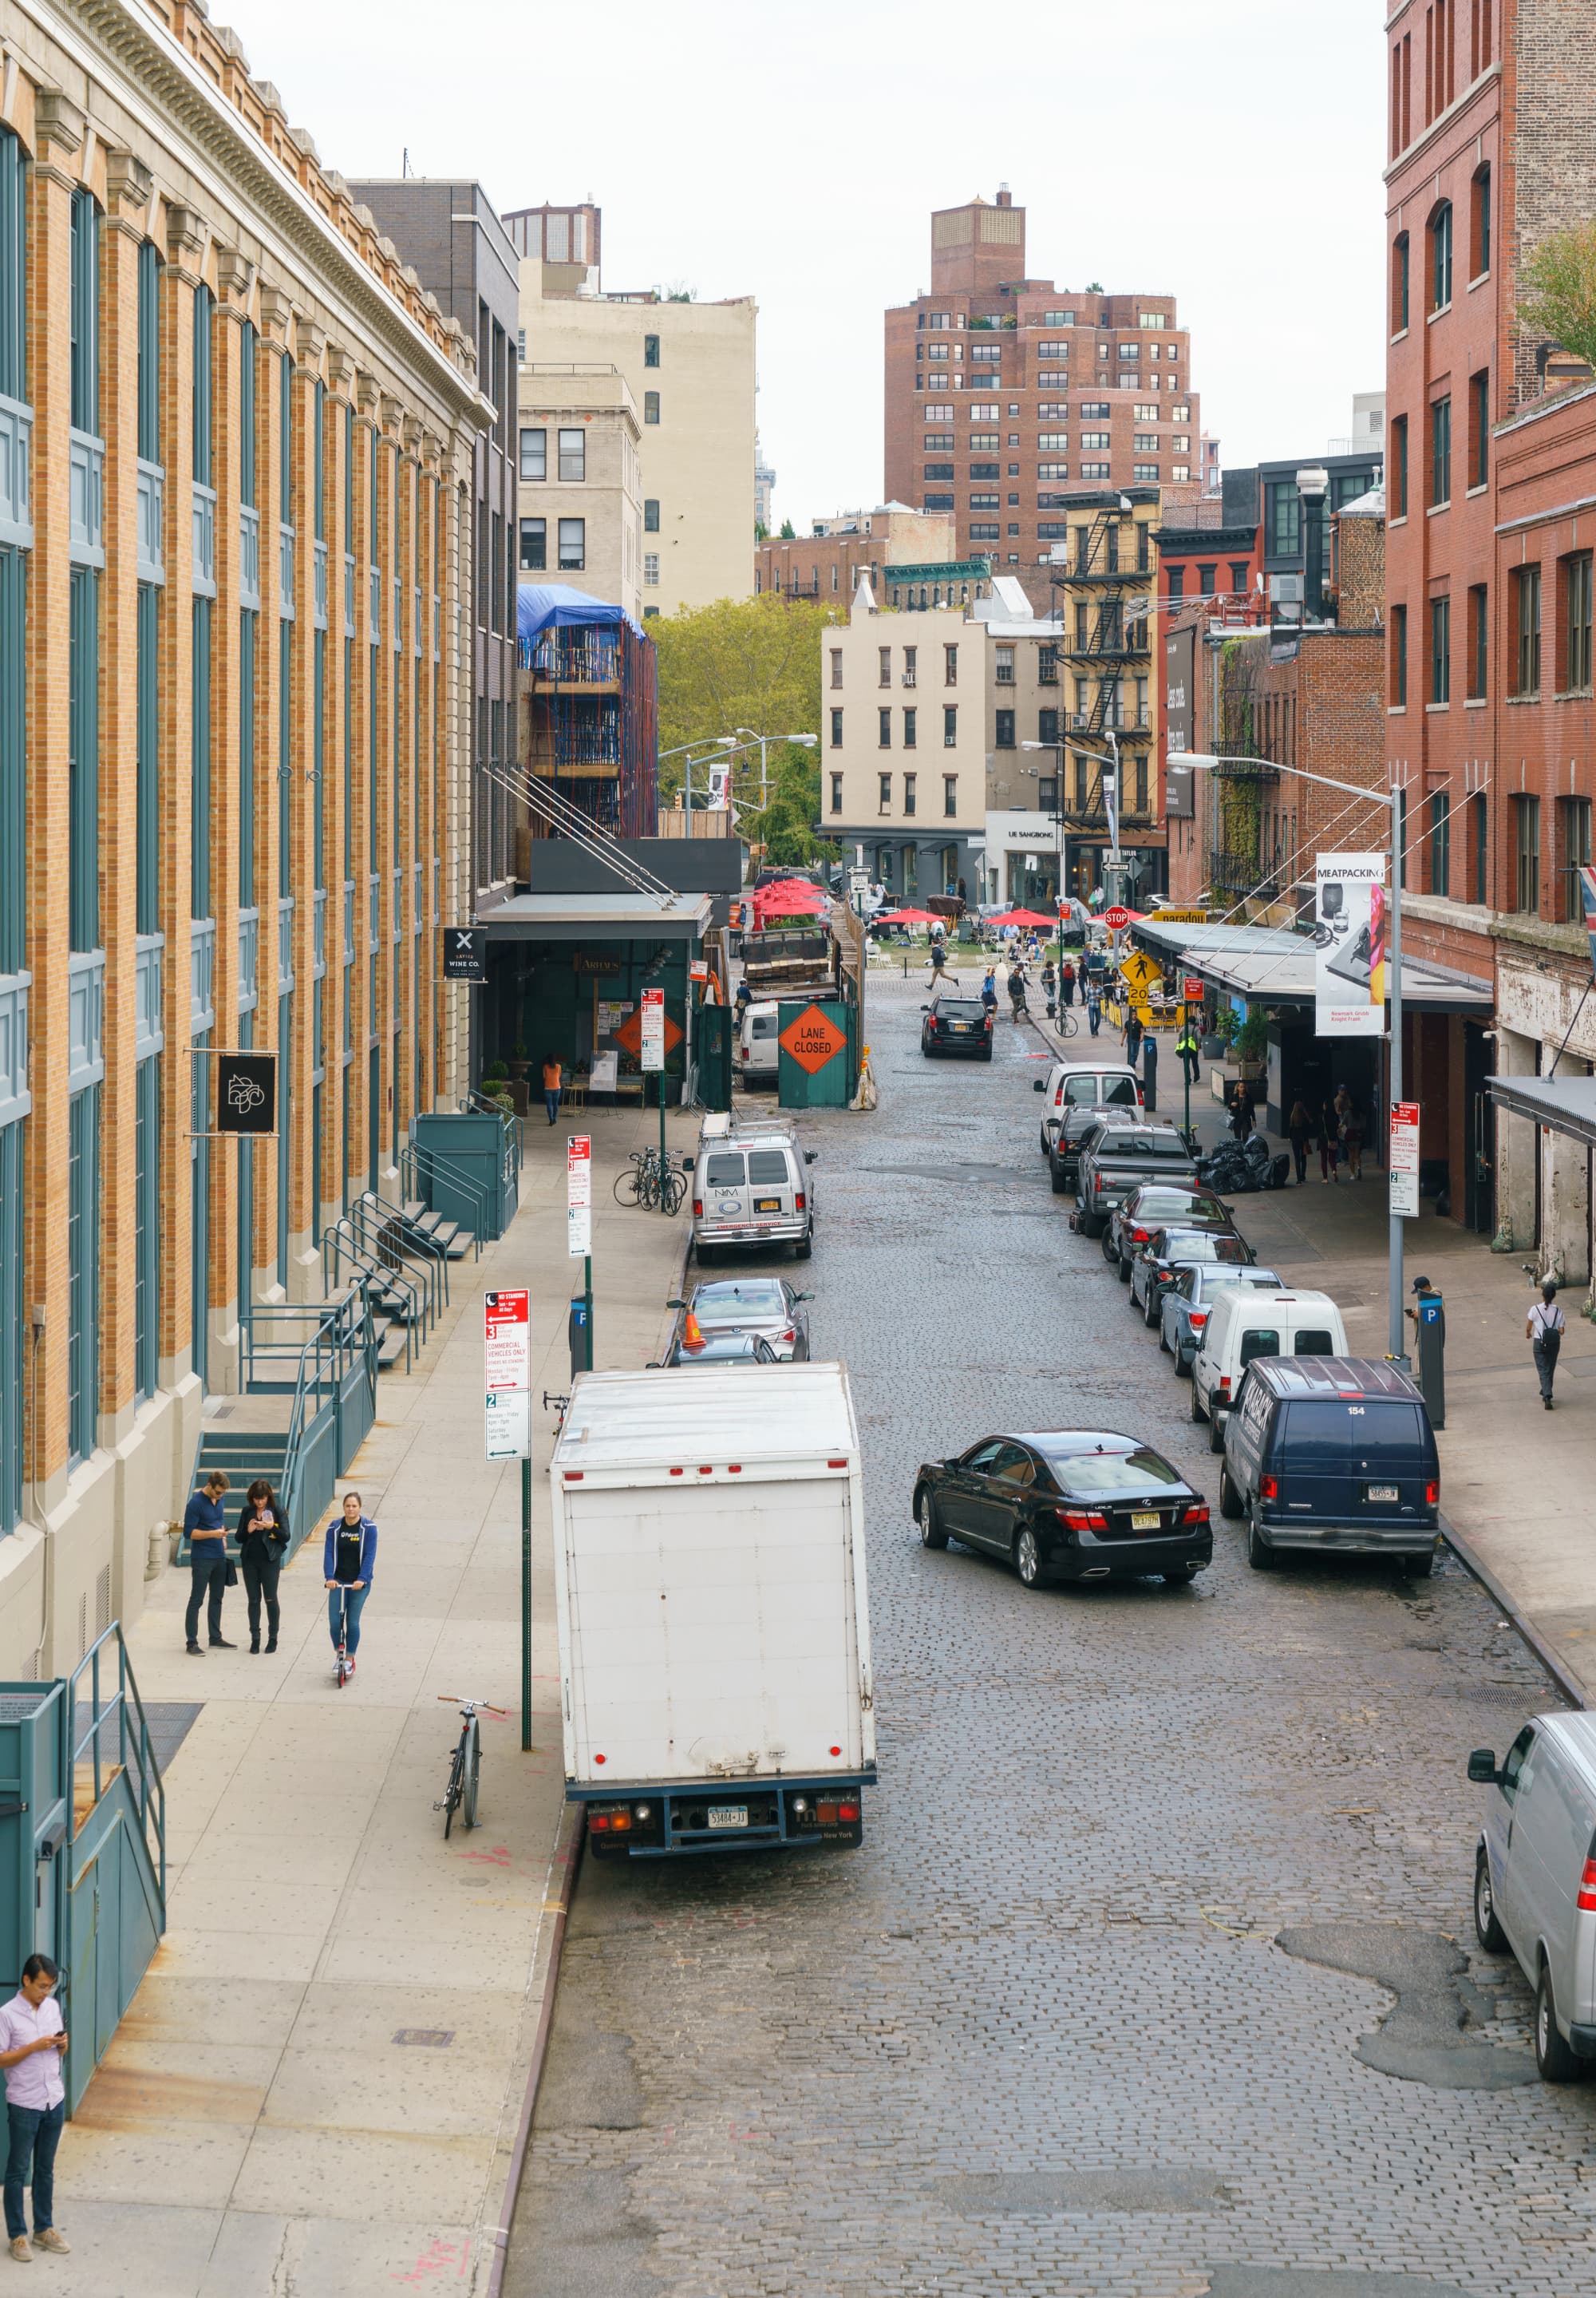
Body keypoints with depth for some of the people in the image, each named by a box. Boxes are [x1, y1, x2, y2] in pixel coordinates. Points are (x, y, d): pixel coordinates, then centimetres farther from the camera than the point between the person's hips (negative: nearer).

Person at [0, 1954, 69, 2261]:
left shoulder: (53, 2007, 4)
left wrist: (62, 2045, -9)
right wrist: (34, 2047, -23)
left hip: (54, 2100, 5)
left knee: (46, 2169, 15)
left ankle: (45, 2228, 26)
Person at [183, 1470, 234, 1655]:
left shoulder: (218, 1499, 8)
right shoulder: (196, 1503, -16)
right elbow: (189, 1532, -18)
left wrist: (223, 1537, 9)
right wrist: (213, 1534, -25)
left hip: (219, 1557, 8)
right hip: (202, 1559, -8)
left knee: (217, 1598, 14)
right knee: (196, 1600, -4)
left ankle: (216, 1638, 24)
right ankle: (192, 1642, -1)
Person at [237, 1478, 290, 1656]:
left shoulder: (277, 1512, -3)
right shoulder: (246, 1512, 6)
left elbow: (286, 1536, -6)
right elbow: (239, 1538, 8)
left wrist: (272, 1527, -21)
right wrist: (248, 1531, -12)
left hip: (269, 1561, -3)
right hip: (250, 1561, 3)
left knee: (271, 1599, 2)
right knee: (254, 1600, 7)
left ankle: (273, 1638, 12)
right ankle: (255, 1638, 13)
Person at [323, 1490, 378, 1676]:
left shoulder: (368, 1528, -5)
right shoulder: (335, 1527, 1)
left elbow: (369, 1555, -11)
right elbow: (328, 1553, -5)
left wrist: (362, 1579, -22)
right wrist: (329, 1577, -19)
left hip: (359, 1583, -2)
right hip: (338, 1582, 2)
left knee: (352, 1622, -3)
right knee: (334, 1622, -4)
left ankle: (350, 1659, 13)